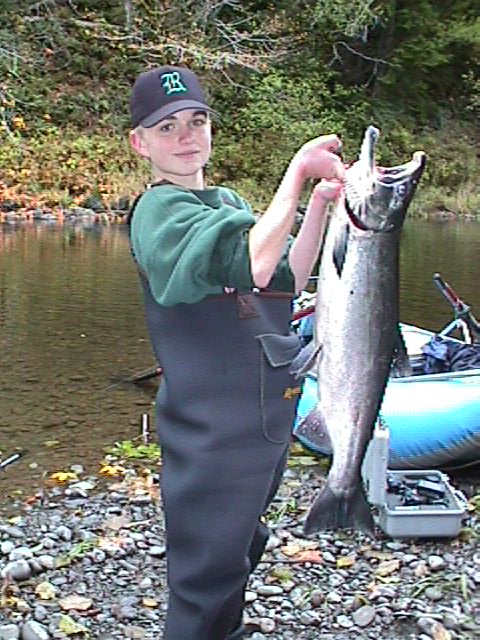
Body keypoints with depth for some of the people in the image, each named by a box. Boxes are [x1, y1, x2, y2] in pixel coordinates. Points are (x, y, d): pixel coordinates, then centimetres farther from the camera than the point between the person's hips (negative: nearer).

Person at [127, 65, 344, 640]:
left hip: (267, 416, 9)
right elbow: (253, 265, -33)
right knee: (205, 590, 2)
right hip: (212, 432, -9)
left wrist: (321, 201, -6)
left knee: (240, 550, 26)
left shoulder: (226, 201, 12)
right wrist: (297, 171, -25)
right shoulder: (160, 210, -16)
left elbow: (288, 279, 5)